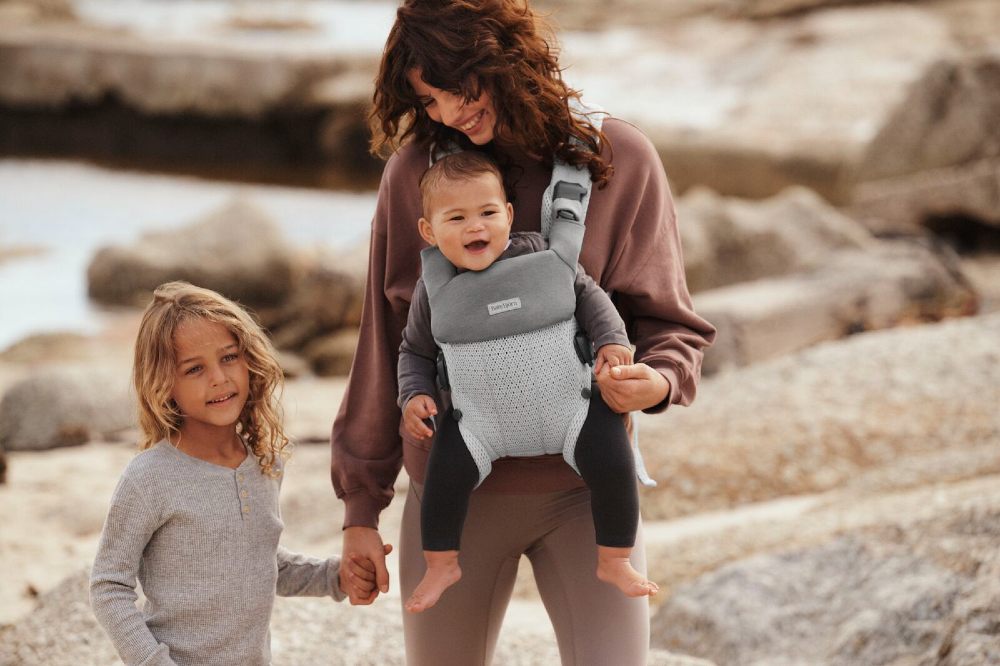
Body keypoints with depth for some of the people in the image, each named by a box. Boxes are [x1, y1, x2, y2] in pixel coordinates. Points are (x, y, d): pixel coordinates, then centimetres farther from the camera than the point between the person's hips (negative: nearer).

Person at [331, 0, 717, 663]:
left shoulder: (620, 159, -5)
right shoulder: (416, 169, -3)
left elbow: (667, 321, 3)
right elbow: (384, 342, 4)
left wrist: (659, 379, -22)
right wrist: (361, 503, 7)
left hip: (583, 487, -1)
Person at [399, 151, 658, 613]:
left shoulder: (538, 253, -6)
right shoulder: (434, 291, -4)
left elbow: (587, 293, 6)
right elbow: (415, 350, 11)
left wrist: (611, 340, -7)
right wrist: (414, 395, -5)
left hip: (568, 405, 0)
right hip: (482, 419, 0)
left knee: (613, 462, -17)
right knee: (447, 471, -21)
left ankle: (615, 561, 5)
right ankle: (441, 563, 4)